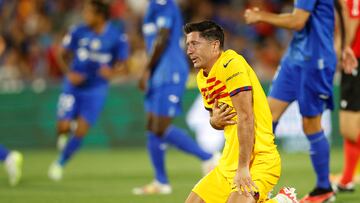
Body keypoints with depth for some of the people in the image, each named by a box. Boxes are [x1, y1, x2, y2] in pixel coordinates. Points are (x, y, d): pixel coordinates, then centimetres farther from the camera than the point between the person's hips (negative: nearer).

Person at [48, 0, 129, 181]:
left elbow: (121, 64, -2)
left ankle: (60, 163, 16)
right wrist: (69, 73, -12)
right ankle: (66, 133, 29)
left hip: (96, 90, -1)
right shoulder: (78, 32, -8)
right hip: (74, 86, 1)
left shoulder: (118, 38, -11)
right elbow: (63, 54, 5)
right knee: (63, 128, -8)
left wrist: (112, 72, -24)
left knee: (81, 131, -5)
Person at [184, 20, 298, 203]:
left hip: (258, 160, -9)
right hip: (229, 162, 9)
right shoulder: (202, 78, 13)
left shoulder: (231, 64, -15)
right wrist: (215, 121, -2)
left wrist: (243, 168, -24)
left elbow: (246, 118, -22)